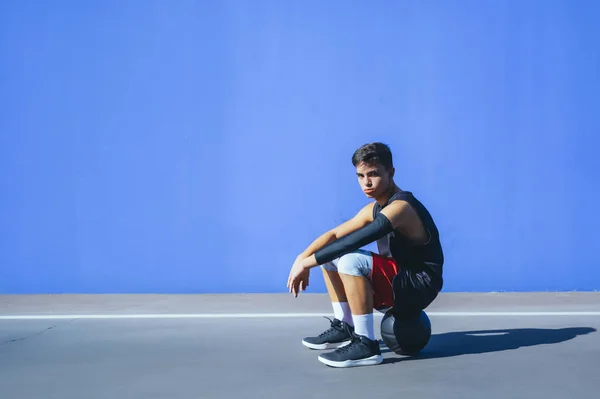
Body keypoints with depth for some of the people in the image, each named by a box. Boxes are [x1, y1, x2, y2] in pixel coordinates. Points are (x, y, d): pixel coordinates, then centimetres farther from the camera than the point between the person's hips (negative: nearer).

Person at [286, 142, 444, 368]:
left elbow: (353, 242, -32)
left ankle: (366, 345, -22)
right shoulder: (373, 209, 7)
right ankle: (344, 327, 12)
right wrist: (303, 258, -10)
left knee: (351, 261, -31)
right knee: (329, 254, 10)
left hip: (417, 288, -10)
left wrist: (307, 263, -27)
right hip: (397, 283, 10)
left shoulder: (400, 207, -22)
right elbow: (334, 235, 8)